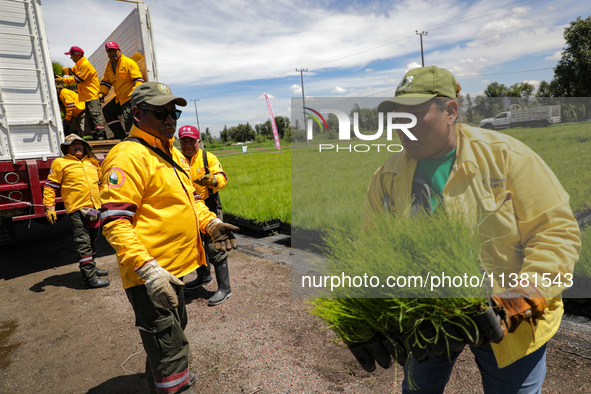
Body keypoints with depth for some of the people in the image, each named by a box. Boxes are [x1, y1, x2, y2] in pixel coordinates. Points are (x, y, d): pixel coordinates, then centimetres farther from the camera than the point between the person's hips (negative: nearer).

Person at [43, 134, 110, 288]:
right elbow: (50, 186, -2)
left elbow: (101, 183, 27)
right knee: (84, 243, -8)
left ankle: (91, 268, 33)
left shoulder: (92, 162, 17)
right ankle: (89, 277, -5)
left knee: (92, 241, 18)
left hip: (94, 208, 7)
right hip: (76, 209, -6)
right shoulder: (60, 163, 0)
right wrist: (49, 207, -8)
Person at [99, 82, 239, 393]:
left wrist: (210, 222, 2)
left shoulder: (173, 153, 13)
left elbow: (188, 198, 21)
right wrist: (148, 270, -30)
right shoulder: (129, 155, -17)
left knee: (174, 331, 28)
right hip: (150, 277, -10)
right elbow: (114, 223, -23)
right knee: (170, 351, -1)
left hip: (174, 270, 10)